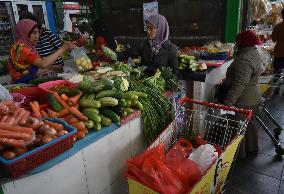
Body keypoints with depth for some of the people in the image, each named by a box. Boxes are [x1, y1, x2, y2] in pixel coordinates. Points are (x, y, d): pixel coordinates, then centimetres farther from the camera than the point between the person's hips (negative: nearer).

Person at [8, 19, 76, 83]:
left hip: (31, 81, 8)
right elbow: (43, 64, -30)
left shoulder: (28, 45, 8)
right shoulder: (21, 47, -19)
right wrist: (63, 48, -27)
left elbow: (38, 64, 5)